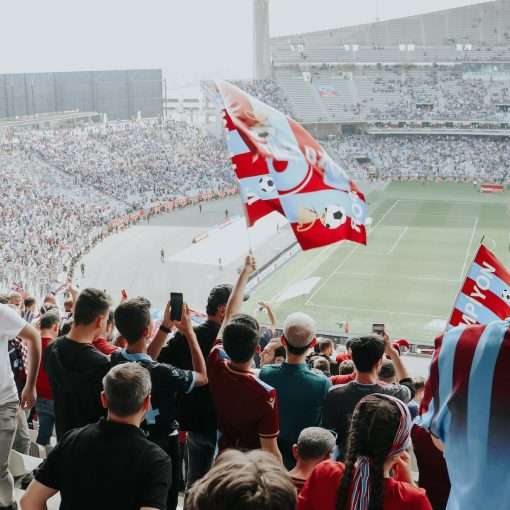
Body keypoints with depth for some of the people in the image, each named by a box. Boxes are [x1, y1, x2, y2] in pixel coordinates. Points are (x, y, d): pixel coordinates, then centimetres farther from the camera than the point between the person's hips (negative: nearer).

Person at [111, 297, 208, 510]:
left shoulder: (115, 361, -14)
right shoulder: (161, 373, -33)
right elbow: (203, 377, -14)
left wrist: (166, 326, 6)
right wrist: (189, 331, -12)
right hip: (161, 449, -6)